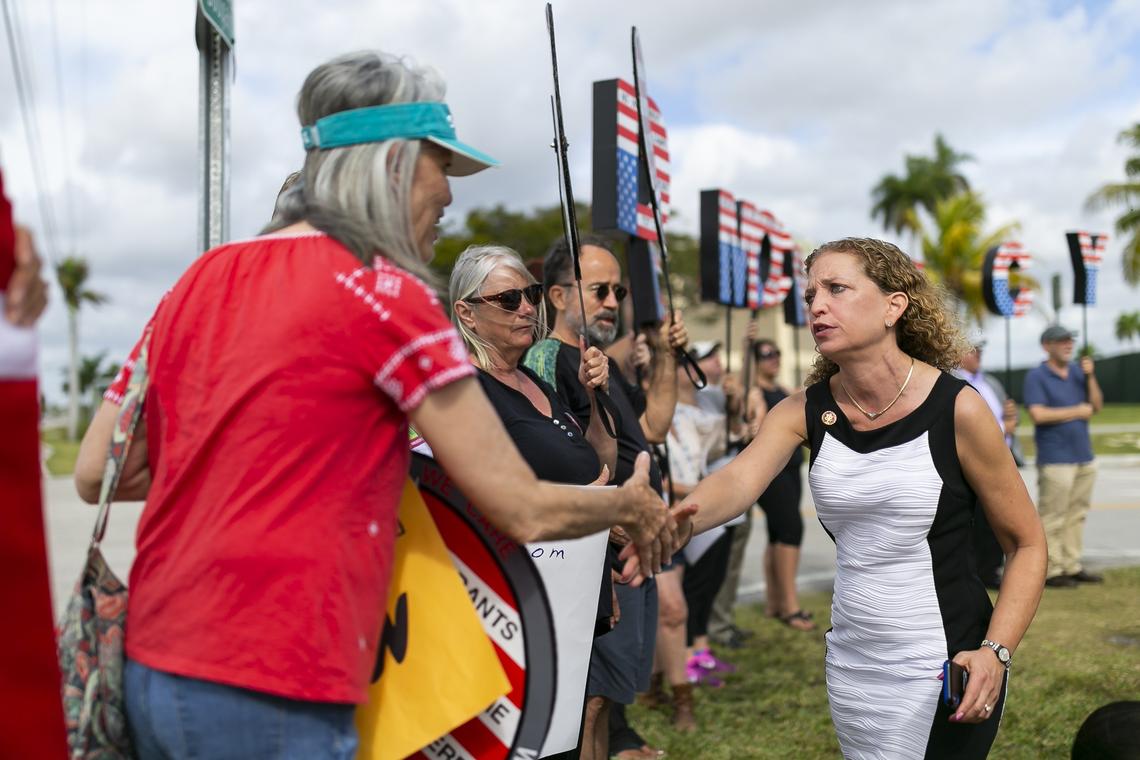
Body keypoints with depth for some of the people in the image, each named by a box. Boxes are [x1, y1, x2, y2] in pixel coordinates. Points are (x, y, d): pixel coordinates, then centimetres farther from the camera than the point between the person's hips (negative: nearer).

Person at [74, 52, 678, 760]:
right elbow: (528, 512, -8)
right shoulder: (387, 294, -12)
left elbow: (97, 475, 10)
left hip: (149, 668, 7)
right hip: (269, 690, -7)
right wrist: (634, 502, 10)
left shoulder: (204, 277, 7)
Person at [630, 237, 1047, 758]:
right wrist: (679, 521, -44)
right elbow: (738, 480, -22)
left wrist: (996, 651, -19)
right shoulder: (803, 411, -2)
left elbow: (1027, 544, -5)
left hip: (944, 666, -4)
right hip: (850, 660, 5)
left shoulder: (957, 409, -14)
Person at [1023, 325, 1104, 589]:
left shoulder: (1078, 371, 14)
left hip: (1084, 456, 7)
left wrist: (1090, 377, -2)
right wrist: (1077, 411, -9)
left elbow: (1096, 405, 12)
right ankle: (1051, 570, 0)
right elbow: (1038, 414, -17)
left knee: (1076, 515, 10)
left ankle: (1071, 566, 18)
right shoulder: (1036, 376, -6)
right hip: (1055, 459, -7)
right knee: (1053, 517, -6)